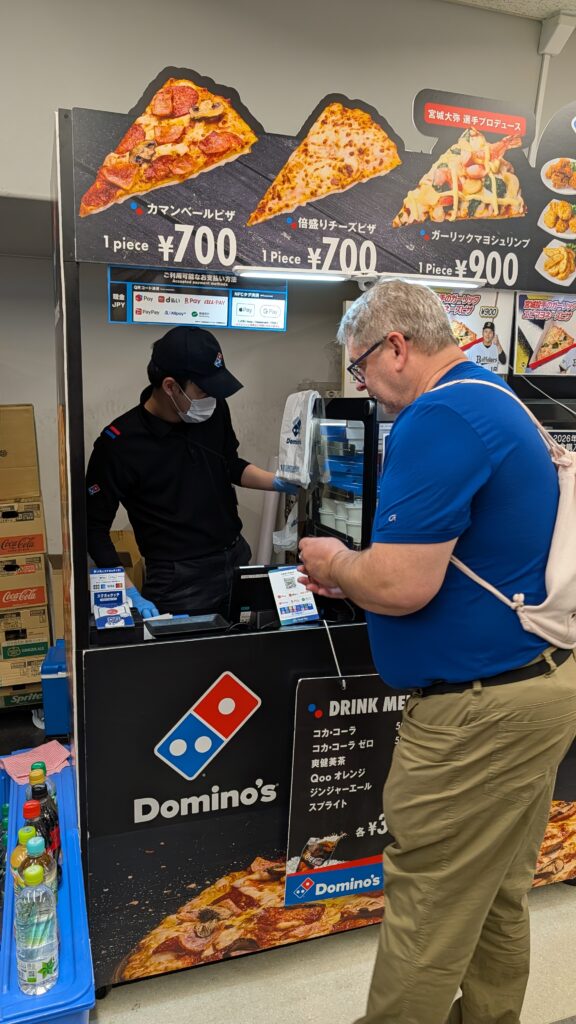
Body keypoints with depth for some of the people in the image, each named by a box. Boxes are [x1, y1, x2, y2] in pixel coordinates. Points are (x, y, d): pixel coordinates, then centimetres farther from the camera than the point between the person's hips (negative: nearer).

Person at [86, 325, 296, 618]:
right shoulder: (119, 443, -17)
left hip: (237, 558, 6)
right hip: (179, 580, -5)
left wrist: (279, 482, 0)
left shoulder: (215, 411, -3)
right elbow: (94, 527, -10)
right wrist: (129, 592, -17)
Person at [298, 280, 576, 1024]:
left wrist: (336, 562, -5)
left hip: (482, 710, -10)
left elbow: (400, 587, -26)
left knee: (426, 910, 8)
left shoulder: (438, 420, -20)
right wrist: (353, 579, 14)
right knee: (496, 899, 23)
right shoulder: (495, 404, 14)